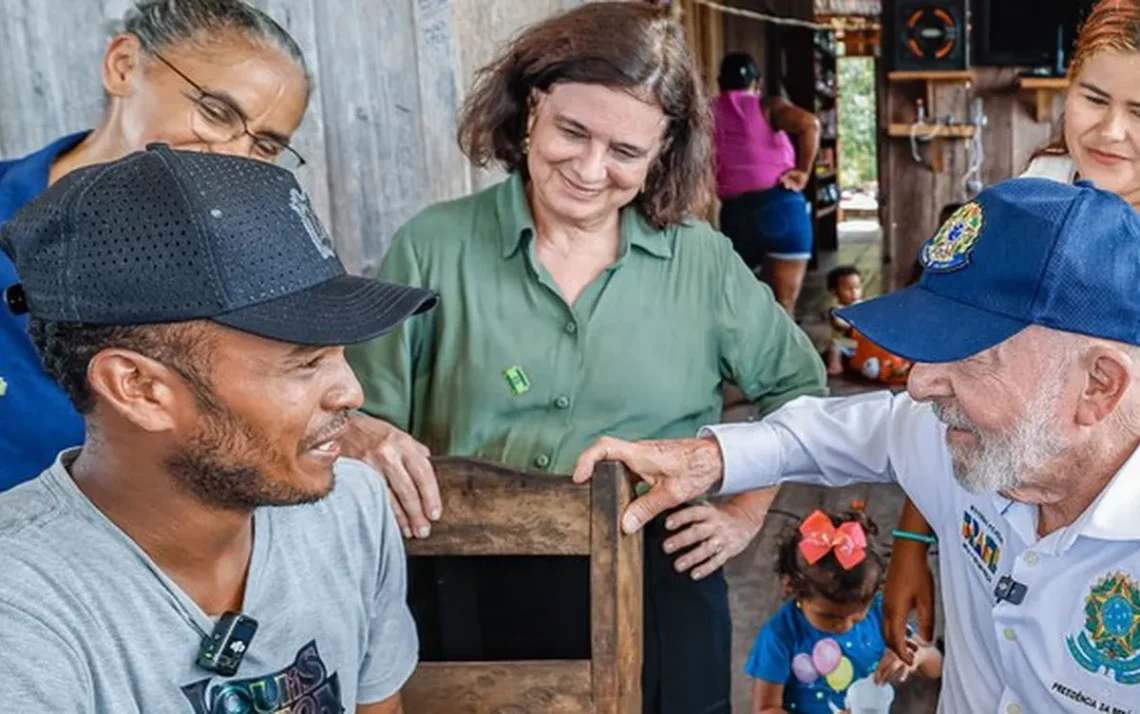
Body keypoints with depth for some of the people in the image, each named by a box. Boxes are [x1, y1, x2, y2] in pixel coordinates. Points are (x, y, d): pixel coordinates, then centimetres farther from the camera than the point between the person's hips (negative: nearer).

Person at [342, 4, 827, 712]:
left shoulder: (702, 261, -1)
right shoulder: (434, 246, -5)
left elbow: (798, 386, 12)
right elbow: (344, 410, -5)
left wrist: (746, 513, 4)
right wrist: (368, 437, -27)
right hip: (469, 604, 0)